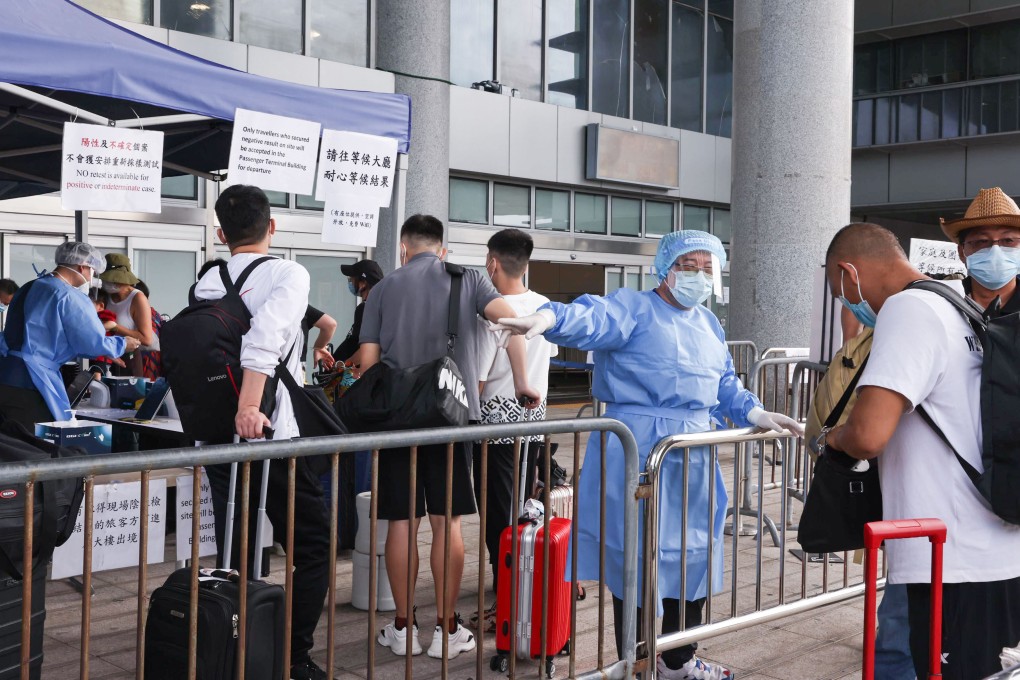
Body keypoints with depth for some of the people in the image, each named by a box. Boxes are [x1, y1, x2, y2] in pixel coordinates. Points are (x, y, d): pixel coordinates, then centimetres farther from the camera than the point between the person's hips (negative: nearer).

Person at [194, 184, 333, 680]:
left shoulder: (205, 286, 8)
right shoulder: (287, 274, -7)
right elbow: (268, 333, -25)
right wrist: (249, 406, -30)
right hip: (273, 435, -5)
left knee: (235, 555, 13)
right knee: (314, 548, 8)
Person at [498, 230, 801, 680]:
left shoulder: (709, 324, 19)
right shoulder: (634, 309, -7)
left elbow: (726, 386, 26)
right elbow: (591, 319, -27)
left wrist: (754, 413, 9)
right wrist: (550, 317, -48)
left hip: (693, 453, 8)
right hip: (636, 452, -8)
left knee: (694, 554, 16)